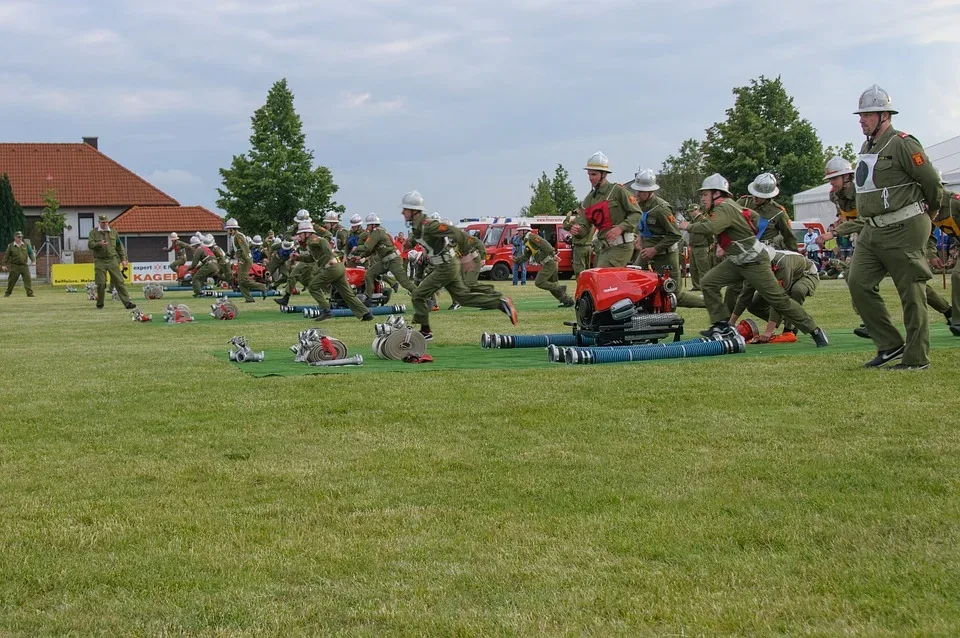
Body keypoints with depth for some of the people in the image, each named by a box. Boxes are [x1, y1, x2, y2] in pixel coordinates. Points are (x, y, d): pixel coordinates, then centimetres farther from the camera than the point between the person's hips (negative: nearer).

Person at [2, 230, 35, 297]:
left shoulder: (26, 245, 7)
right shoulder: (10, 246, 2)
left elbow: (30, 253, 10)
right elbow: (6, 256, 4)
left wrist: (33, 260, -6)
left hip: (24, 266, 1)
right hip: (15, 266, -1)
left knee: (28, 279, -6)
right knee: (11, 281, 5)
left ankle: (30, 293, -6)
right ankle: (7, 293, 18)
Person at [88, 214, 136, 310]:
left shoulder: (113, 232, 12)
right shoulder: (94, 232, 6)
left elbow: (119, 246, 15)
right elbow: (90, 244, -6)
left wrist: (123, 259, 10)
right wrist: (99, 244, -24)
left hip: (112, 260, 1)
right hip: (100, 261, -1)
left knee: (119, 281, -6)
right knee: (101, 283, -2)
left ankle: (127, 302, -10)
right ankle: (100, 303, 16)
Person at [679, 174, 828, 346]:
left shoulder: (725, 208, -20)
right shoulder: (729, 205, 8)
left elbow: (711, 228, -39)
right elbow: (754, 216, 18)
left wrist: (689, 226, -22)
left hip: (754, 262, -10)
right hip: (736, 261, 10)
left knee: (779, 300, -5)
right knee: (708, 283, 0)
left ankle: (815, 331, 4)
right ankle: (723, 326, 2)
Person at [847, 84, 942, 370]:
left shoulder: (902, 143, -12)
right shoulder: (867, 147, 15)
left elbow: (932, 182, -8)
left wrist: (929, 211, 8)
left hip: (904, 229, -8)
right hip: (872, 230, 9)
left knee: (911, 293, -2)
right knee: (859, 282, -2)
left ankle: (917, 358, 5)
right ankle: (890, 345, 6)